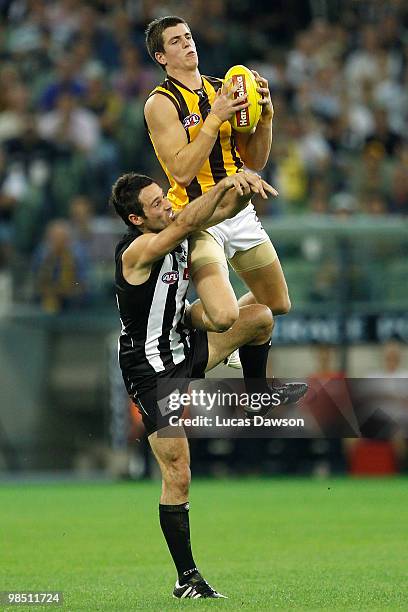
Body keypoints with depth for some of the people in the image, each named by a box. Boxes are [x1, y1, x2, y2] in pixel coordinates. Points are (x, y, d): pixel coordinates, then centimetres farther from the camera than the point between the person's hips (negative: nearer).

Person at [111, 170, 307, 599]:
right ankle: (187, 580, 1)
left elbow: (225, 210, 2)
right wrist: (226, 182, -41)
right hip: (152, 370, -8)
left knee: (260, 317, 1)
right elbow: (188, 222, -38)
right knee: (178, 477, -8)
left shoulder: (173, 231, 1)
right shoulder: (138, 250, -23)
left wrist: (243, 189, -19)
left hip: (183, 348, 8)